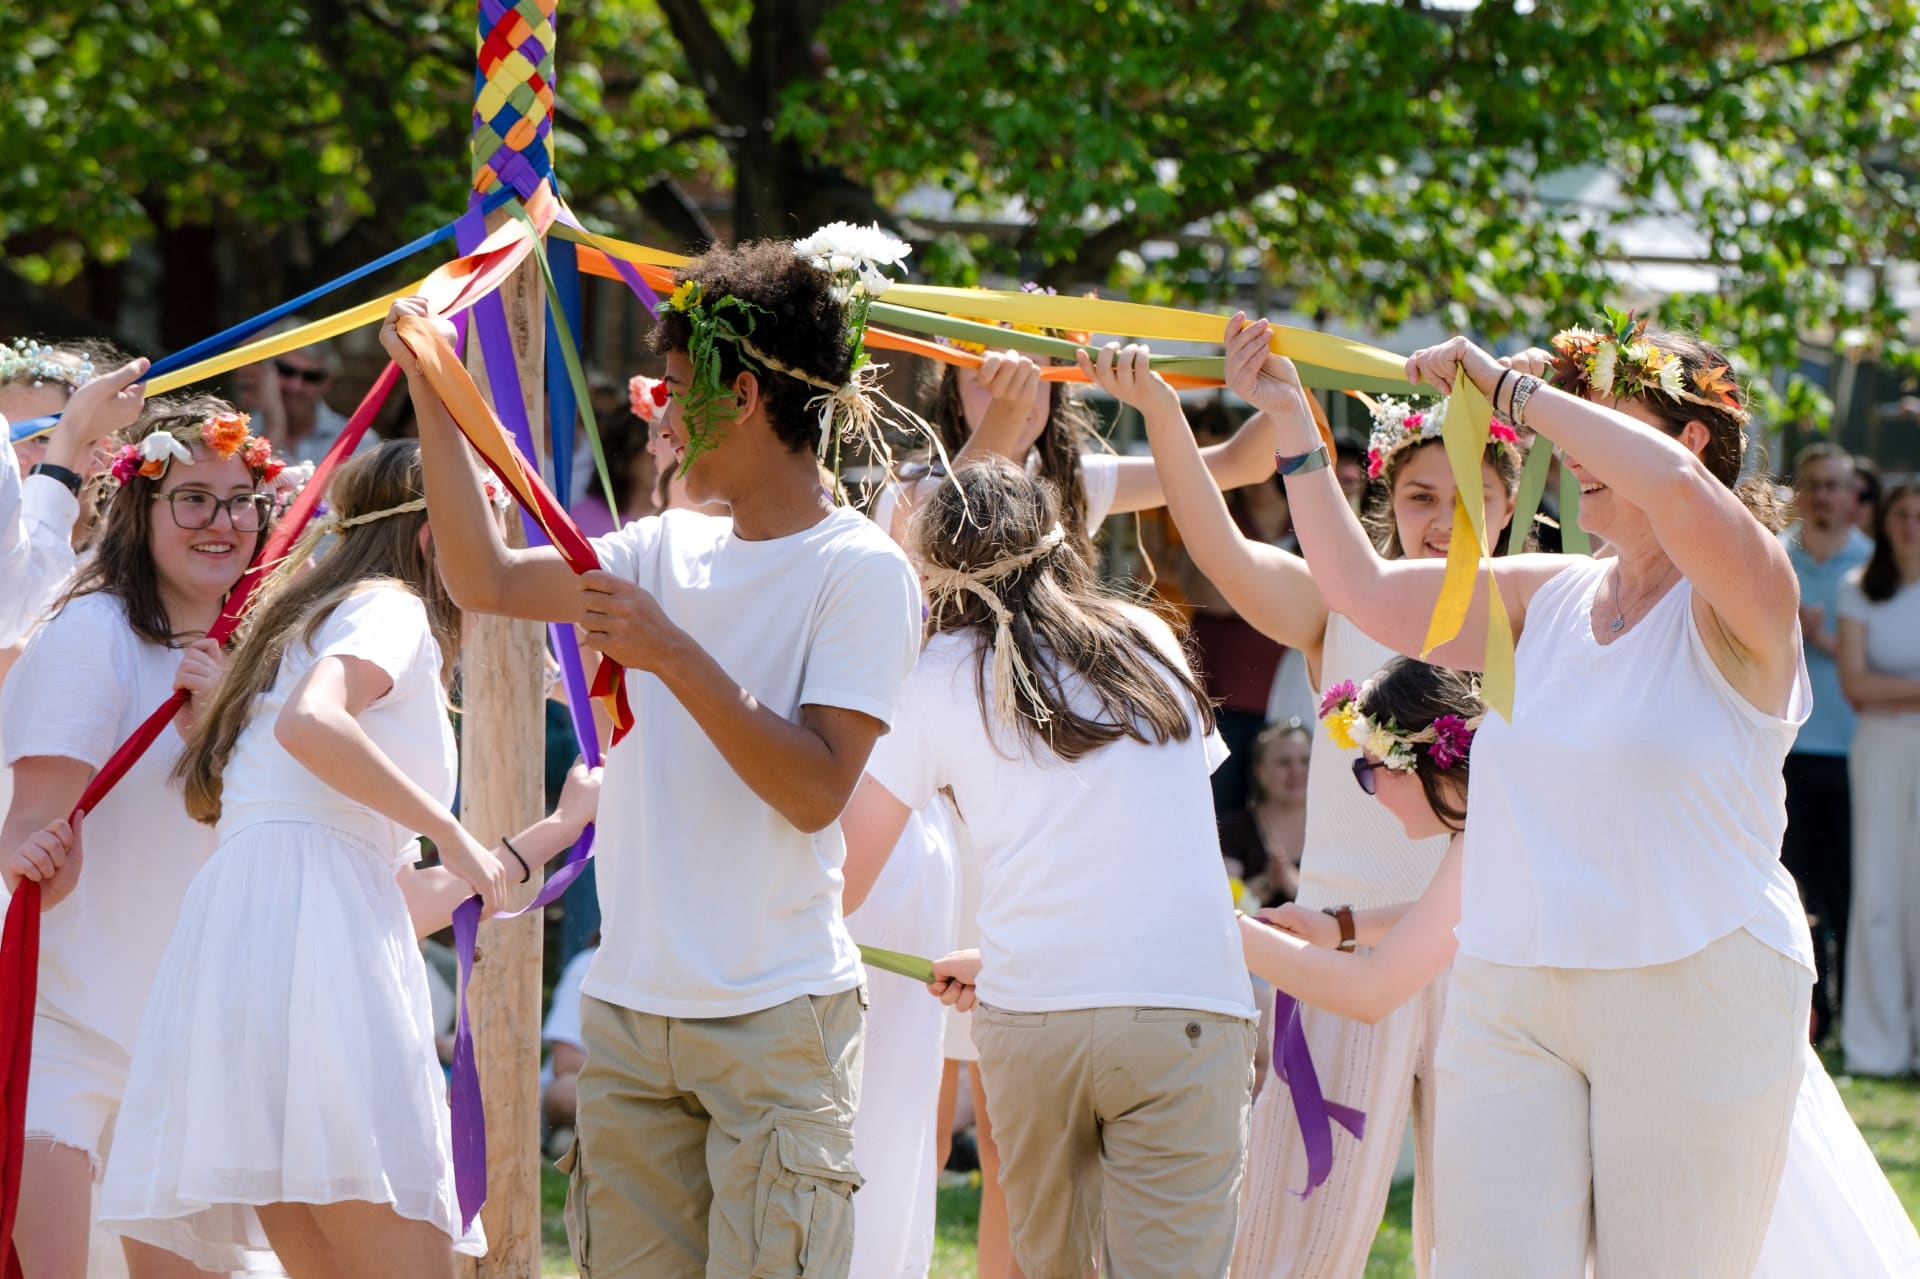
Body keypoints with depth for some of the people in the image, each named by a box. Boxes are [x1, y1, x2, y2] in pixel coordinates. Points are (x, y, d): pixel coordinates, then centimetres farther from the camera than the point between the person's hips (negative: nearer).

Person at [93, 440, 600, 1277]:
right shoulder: (389, 608, 5)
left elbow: (407, 903, 31)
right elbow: (310, 724, -20)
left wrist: (558, 828, 41)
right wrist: (449, 832, -10)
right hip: (310, 933, -9)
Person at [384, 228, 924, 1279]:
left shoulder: (860, 570, -8)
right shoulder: (670, 548, 11)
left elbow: (816, 790, -16)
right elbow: (484, 581, 15)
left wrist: (673, 654, -20)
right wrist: (432, 394, 13)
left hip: (776, 1021, -6)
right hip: (630, 1013, 6)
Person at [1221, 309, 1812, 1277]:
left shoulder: (1742, 599, -6)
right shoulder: (1548, 595, 14)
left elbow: (1672, 485, -27)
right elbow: (1365, 591, 14)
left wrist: (1514, 390, -17)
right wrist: (1290, 421, 10)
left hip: (1693, 992, -5)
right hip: (1508, 1000, 5)